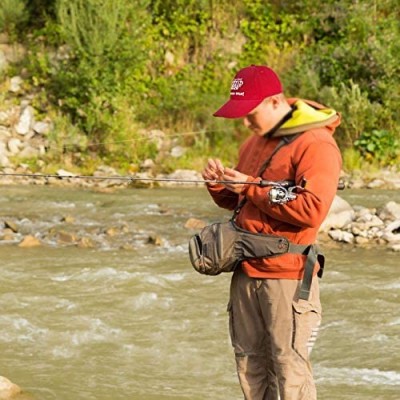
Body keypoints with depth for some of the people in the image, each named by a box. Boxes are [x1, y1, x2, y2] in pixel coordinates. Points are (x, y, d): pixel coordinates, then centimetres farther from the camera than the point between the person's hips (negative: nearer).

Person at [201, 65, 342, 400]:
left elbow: (312, 209, -24)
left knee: (290, 368, -8)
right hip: (247, 271, 9)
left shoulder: (315, 144, -13)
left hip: (287, 275, -8)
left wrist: (252, 187, -19)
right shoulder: (256, 141, 15)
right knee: (250, 365, 12)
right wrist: (221, 183, 3)